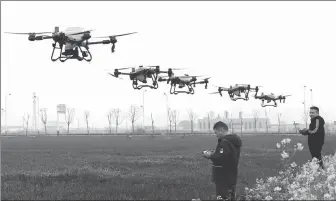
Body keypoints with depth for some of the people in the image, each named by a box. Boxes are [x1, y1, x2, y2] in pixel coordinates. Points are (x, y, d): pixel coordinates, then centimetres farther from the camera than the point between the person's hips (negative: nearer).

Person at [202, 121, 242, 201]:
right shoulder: (234, 141, 12)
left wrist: (210, 156, -12)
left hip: (224, 179, -10)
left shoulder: (225, 142, -19)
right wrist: (213, 154, 7)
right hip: (231, 178, 10)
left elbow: (221, 159, -27)